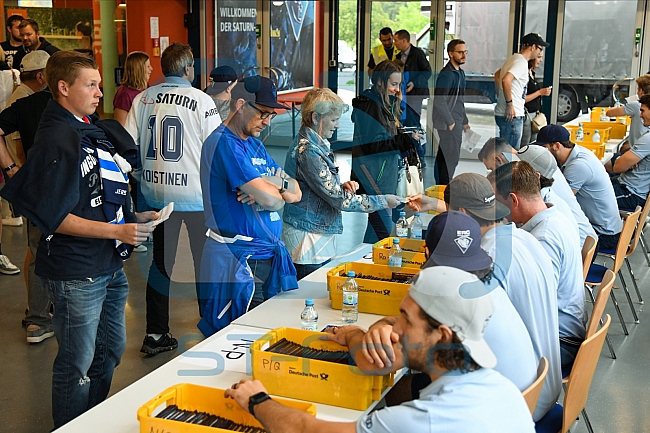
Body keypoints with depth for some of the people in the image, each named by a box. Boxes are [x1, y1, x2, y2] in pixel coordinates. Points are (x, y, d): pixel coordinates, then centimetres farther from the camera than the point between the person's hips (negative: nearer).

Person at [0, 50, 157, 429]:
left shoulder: (97, 130, 11)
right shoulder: (57, 139, -16)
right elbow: (53, 218, -20)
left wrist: (134, 216, 6)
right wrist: (118, 230, -21)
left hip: (110, 265, 9)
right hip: (77, 273, -9)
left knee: (112, 349, 21)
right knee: (77, 365, 5)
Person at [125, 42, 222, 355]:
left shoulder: (143, 99, 1)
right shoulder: (202, 100, -11)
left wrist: (146, 167, 14)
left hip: (155, 192, 4)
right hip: (195, 193, -4)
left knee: (161, 260, 12)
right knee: (204, 257, 12)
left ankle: (156, 333, 13)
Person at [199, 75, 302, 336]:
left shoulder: (254, 143, 17)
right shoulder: (224, 143, -14)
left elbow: (296, 191, 11)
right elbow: (269, 199, -22)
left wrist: (269, 186, -11)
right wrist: (280, 184, 1)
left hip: (268, 255, 9)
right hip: (237, 260, -9)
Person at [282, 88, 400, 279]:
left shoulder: (317, 144, 12)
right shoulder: (308, 150, -19)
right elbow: (340, 199, -19)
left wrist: (342, 186, 1)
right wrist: (383, 201, -11)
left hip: (320, 240, 10)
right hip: (308, 241, -10)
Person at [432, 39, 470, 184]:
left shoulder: (460, 72, 16)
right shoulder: (446, 74, -16)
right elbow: (439, 101, -21)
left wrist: (464, 121, 22)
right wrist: (450, 122, -17)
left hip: (456, 122, 9)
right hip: (448, 123, -9)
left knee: (443, 157, 13)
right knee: (451, 157, -8)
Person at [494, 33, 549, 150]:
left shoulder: (514, 58, 16)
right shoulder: (521, 62, -14)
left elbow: (497, 75, 28)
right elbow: (506, 80, -30)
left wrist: (501, 96, 23)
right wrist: (509, 104, -22)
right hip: (511, 116, -10)